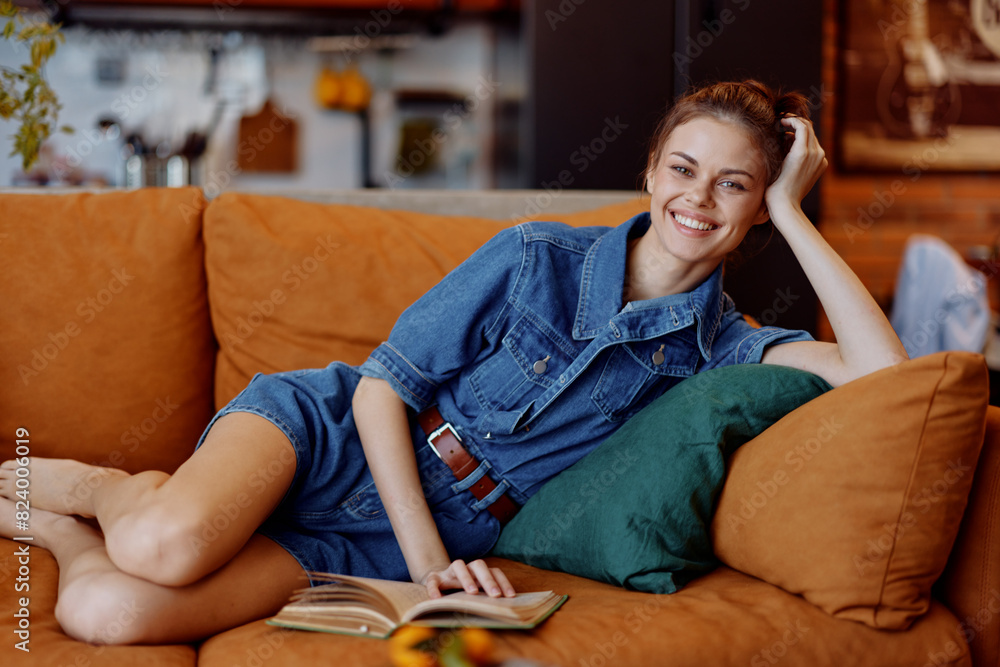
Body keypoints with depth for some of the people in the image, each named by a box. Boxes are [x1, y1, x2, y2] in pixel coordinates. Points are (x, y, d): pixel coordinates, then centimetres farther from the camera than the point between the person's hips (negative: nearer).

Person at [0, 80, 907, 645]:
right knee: (165, 546, -34)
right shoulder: (539, 256, -4)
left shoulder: (716, 348, 1)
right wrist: (425, 552, -15)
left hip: (378, 549, 0)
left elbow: (885, 373, -15)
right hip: (328, 436, 0)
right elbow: (384, 382, -4)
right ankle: (96, 488, 2)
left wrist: (794, 216, -11)